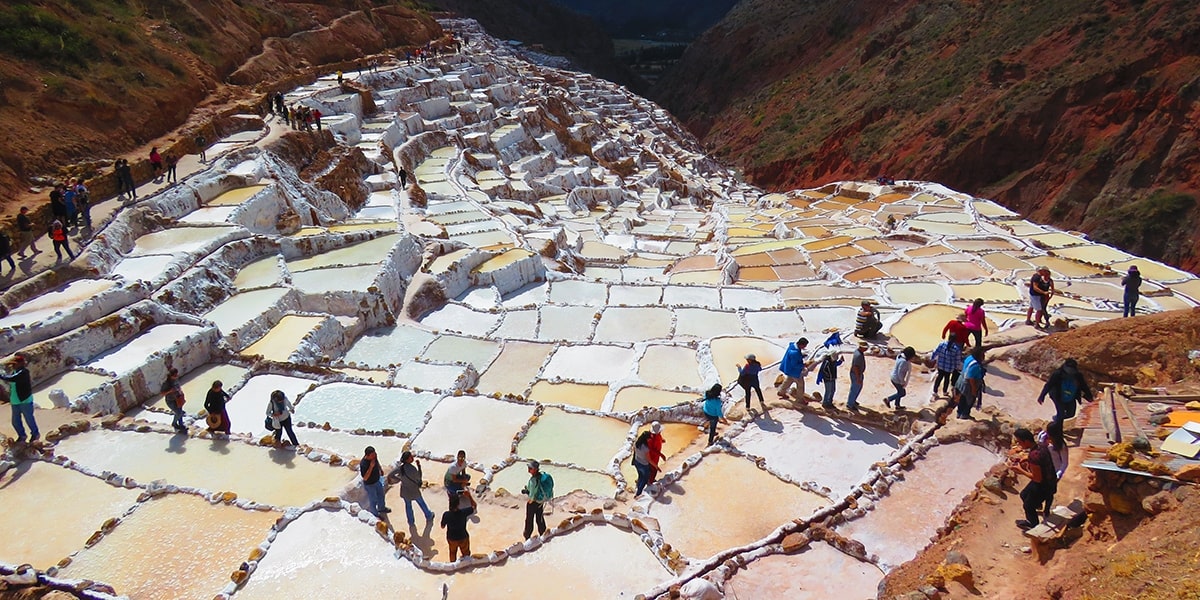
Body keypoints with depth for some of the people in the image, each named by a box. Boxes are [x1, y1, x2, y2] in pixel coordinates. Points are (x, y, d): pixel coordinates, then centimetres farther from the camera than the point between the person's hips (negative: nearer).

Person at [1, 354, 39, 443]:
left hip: (25, 400, -8)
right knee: (15, 421, 15)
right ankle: (21, 435, 34)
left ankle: (35, 434, 28)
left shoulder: (24, 372, -20)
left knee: (29, 419, 8)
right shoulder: (13, 371, 7)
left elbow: (12, 378, -33)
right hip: (15, 401, 8)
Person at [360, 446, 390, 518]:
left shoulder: (374, 456, -19)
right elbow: (365, 478, -37)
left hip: (377, 480, 7)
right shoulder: (363, 464, -39)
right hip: (370, 485, -7)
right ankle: (375, 513, 43)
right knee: (373, 500, 17)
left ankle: (381, 508, 55)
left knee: (380, 495, 28)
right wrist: (371, 467, -45)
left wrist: (380, 469, 20)